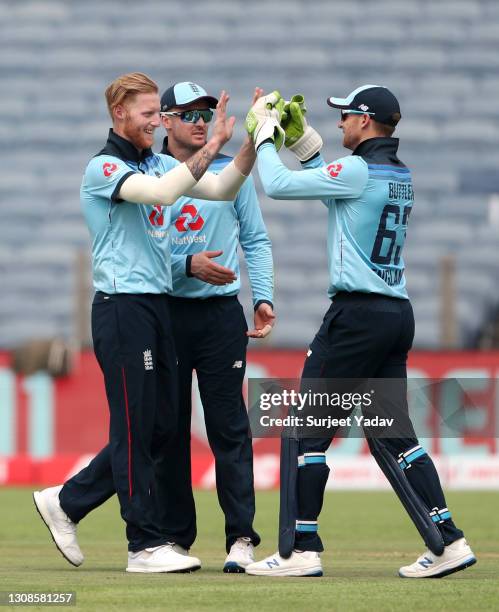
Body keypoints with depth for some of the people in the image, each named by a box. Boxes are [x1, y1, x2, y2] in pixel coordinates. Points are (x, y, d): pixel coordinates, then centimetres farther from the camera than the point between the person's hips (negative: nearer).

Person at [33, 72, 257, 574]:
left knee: (160, 427, 10)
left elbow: (222, 189, 8)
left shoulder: (158, 164, 16)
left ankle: (66, 502, 20)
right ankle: (146, 545, -2)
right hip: (122, 307, -9)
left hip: (157, 306, 9)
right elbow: (161, 193, -27)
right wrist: (214, 144, -27)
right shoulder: (103, 168, -9)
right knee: (136, 427, -5)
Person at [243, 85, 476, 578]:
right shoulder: (400, 176, 13)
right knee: (391, 432, 11)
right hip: (398, 314, 9)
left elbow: (278, 185, -10)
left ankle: (302, 550, -2)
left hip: (358, 314, -9)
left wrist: (265, 134, 4)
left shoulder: (359, 170, -13)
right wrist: (298, 134, 23)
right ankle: (448, 542, 5)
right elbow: (328, 180, 28)